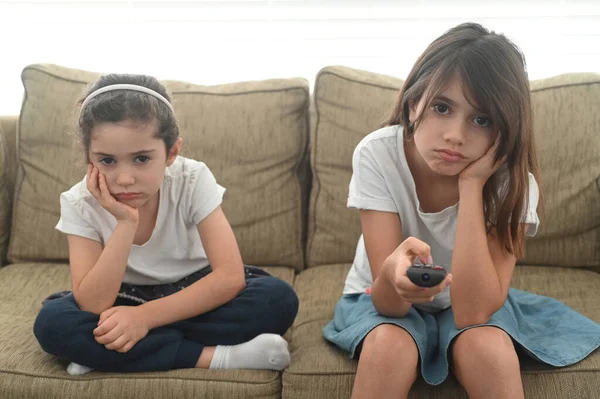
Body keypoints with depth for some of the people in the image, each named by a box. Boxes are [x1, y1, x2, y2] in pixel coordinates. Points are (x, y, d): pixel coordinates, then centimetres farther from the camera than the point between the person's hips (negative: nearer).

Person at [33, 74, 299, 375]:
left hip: (193, 296, 0)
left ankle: (112, 354, -23)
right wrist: (125, 222, -36)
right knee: (52, 323, -30)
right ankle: (213, 355, -28)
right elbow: (94, 307, -27)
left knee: (277, 298, -29)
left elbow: (231, 277, -26)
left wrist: (146, 315, -34)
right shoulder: (79, 204, -19)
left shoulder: (193, 181, -20)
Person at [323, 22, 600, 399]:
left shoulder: (513, 182, -23)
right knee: (389, 346, -33)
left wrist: (472, 184, -37)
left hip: (473, 300, 1)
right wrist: (394, 273, -54)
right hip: (388, 299, 0)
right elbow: (388, 302, -29)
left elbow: (472, 312, -33)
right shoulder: (378, 154, -25)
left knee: (487, 347, -31)